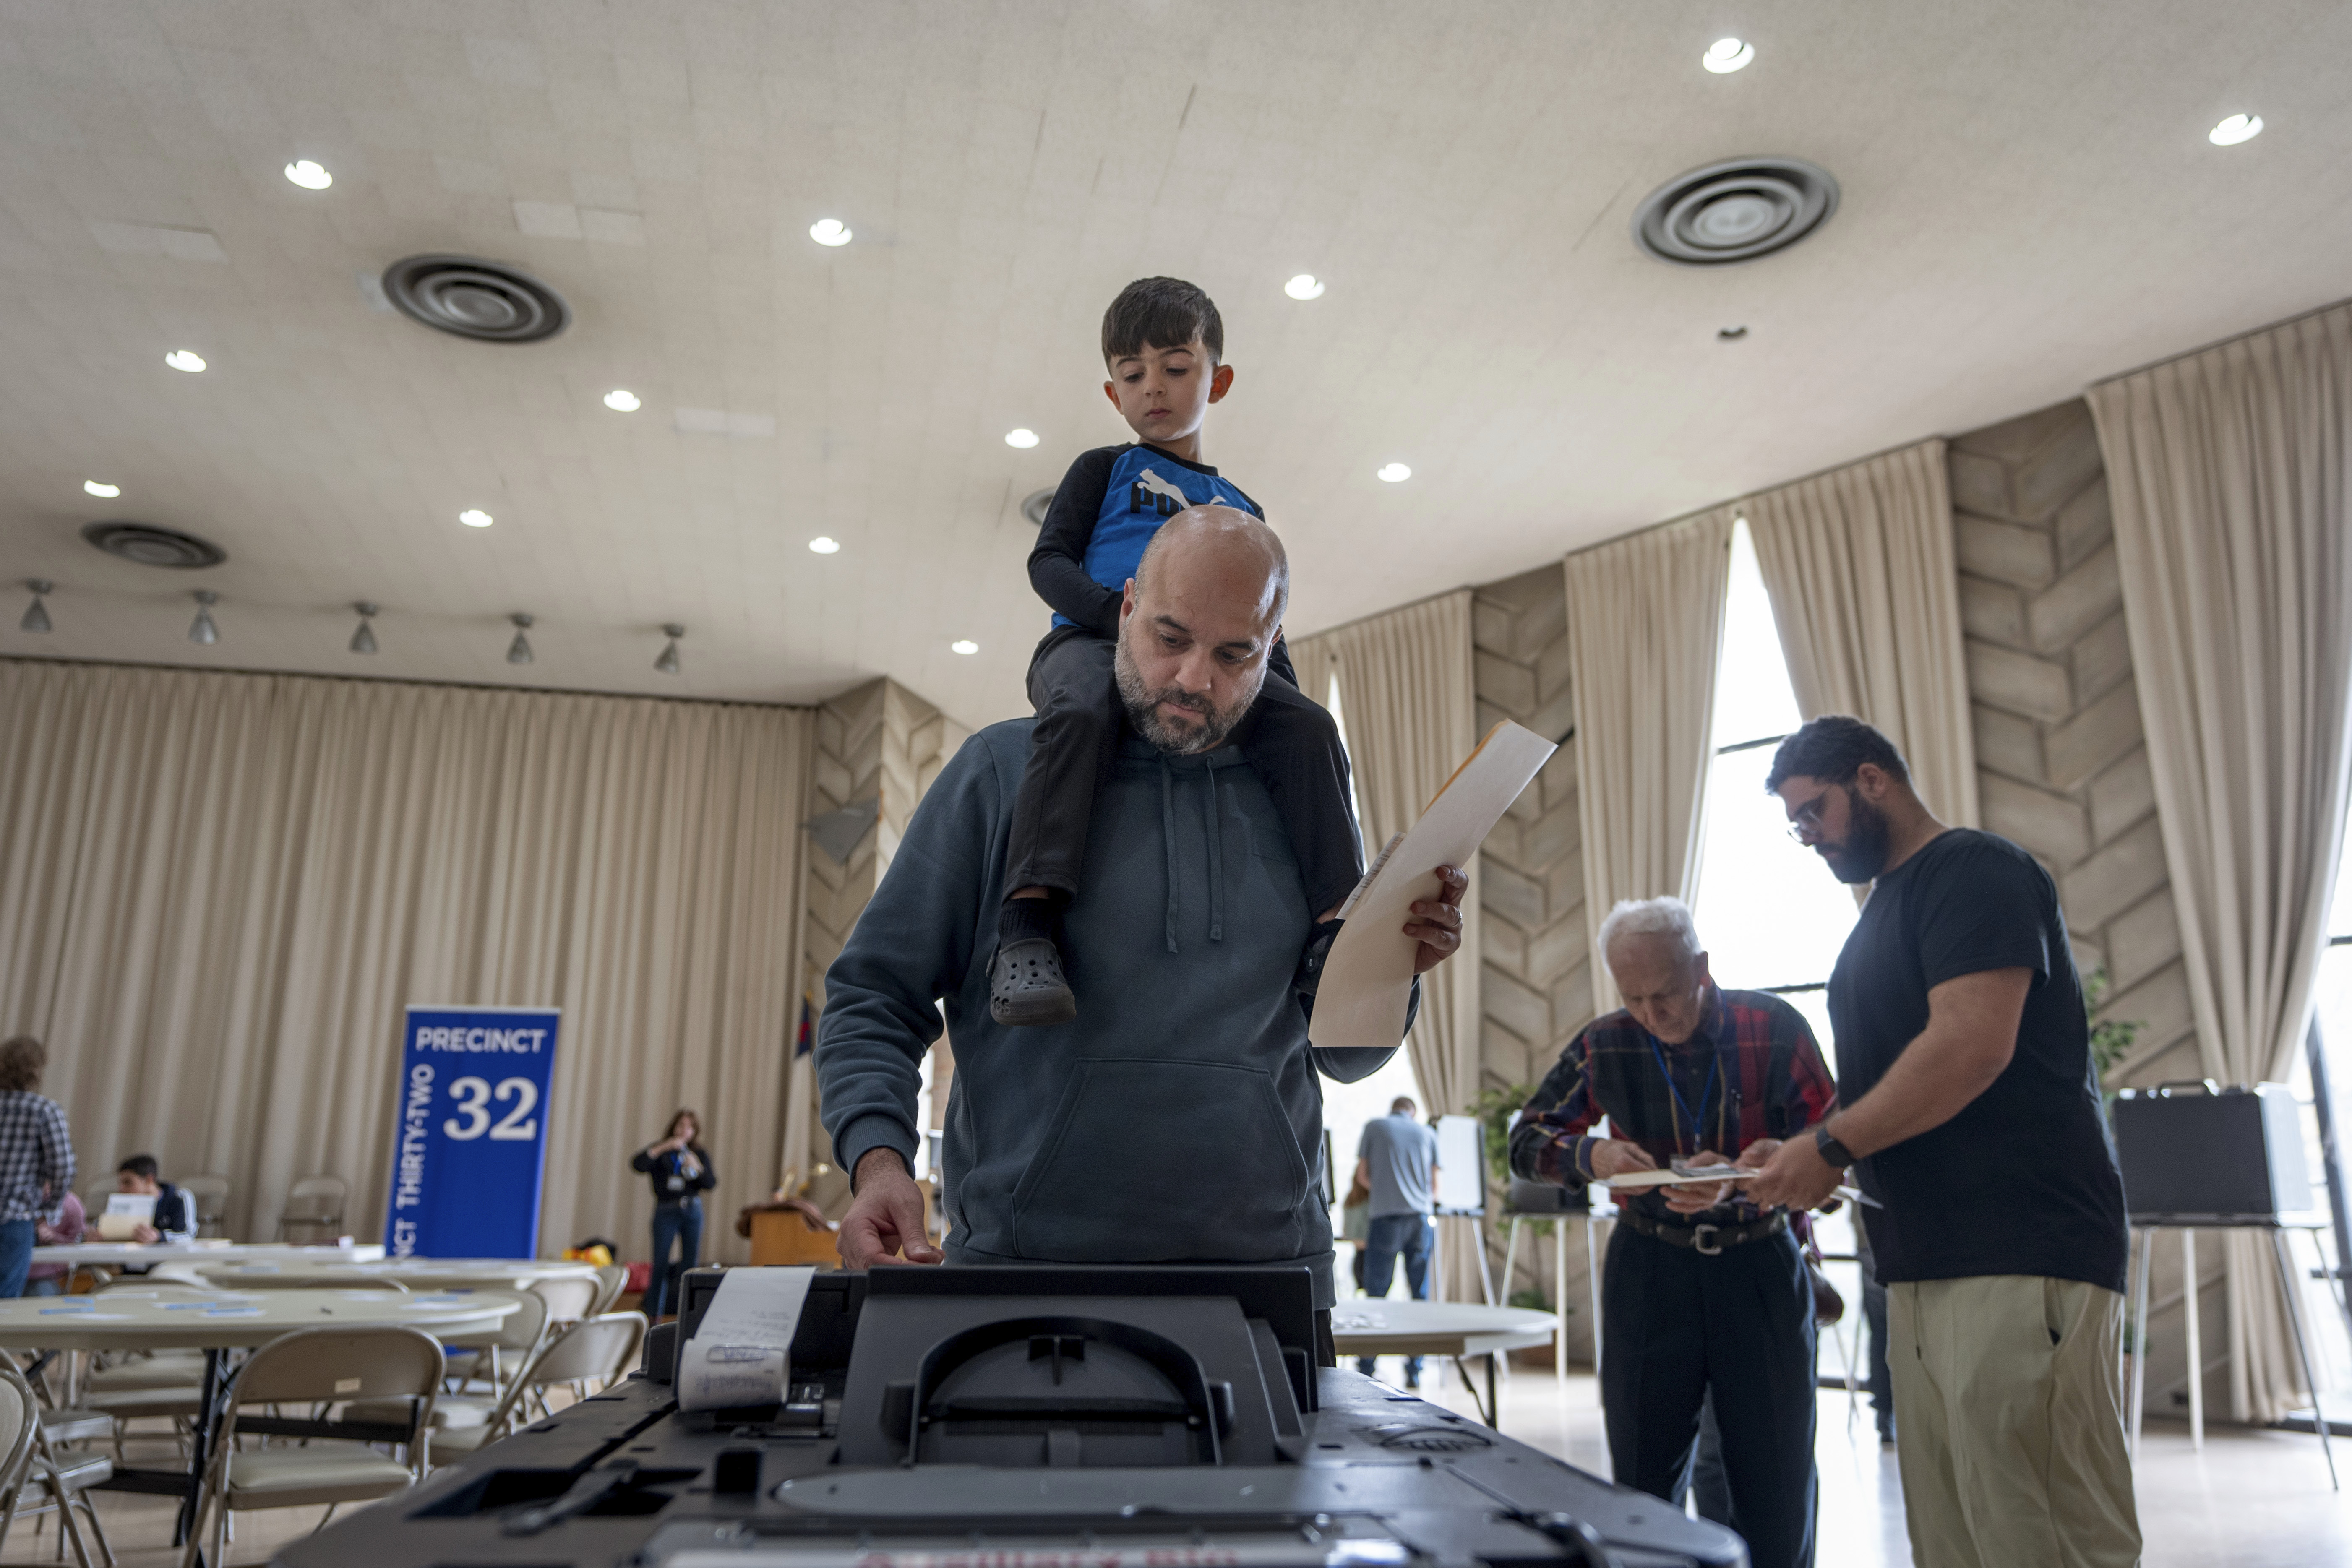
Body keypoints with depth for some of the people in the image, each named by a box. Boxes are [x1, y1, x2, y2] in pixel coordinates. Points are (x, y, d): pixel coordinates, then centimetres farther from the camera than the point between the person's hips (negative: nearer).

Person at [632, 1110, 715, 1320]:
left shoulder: (700, 1154, 10)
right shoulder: (659, 1151, 6)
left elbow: (711, 1184, 0)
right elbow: (637, 1165, -13)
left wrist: (697, 1167, -17)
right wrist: (663, 1147, -20)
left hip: (692, 1211, 2)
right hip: (666, 1212, -2)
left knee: (690, 1264, 0)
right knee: (660, 1265, -7)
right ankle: (653, 1316, -2)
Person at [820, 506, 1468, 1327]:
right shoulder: (1003, 769, 1)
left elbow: (1345, 1055, 14)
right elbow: (874, 997, 1)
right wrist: (878, 1158, -15)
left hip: (1267, 1266, 2)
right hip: (1023, 1262, -2)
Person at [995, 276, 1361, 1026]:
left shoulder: (1241, 510, 32)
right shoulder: (1104, 469, 22)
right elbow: (1049, 561, 8)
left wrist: (1281, 681, 8)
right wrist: (1127, 616, -12)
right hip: (1092, 640, -3)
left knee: (1307, 727, -26)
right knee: (1079, 709, -40)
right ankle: (1028, 928, -49)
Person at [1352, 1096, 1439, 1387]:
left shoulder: (1374, 1126, 10)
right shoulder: (1428, 1134, 15)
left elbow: (1362, 1175, 12)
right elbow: (1434, 1186, 15)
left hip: (1386, 1214, -2)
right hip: (1421, 1216, 2)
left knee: (1376, 1293, 1)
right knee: (1419, 1295, 6)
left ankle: (1366, 1369, 2)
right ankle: (1414, 1371, 6)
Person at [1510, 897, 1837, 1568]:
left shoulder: (1774, 1027, -9)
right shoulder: (1605, 1045, -4)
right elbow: (1527, 1140, 3)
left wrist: (1740, 1177, -28)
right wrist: (1590, 1154, -19)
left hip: (1762, 1266, -1)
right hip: (1651, 1269, 1)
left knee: (1780, 1487, 6)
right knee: (1644, 1483, 7)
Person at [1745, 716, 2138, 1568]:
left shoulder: (1973, 870, -6)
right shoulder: (1887, 906, 22)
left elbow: (1973, 1045, -18)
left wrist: (1832, 1146, -11)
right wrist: (1807, 1158, 11)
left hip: (2021, 1252, -9)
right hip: (1926, 1260, 9)